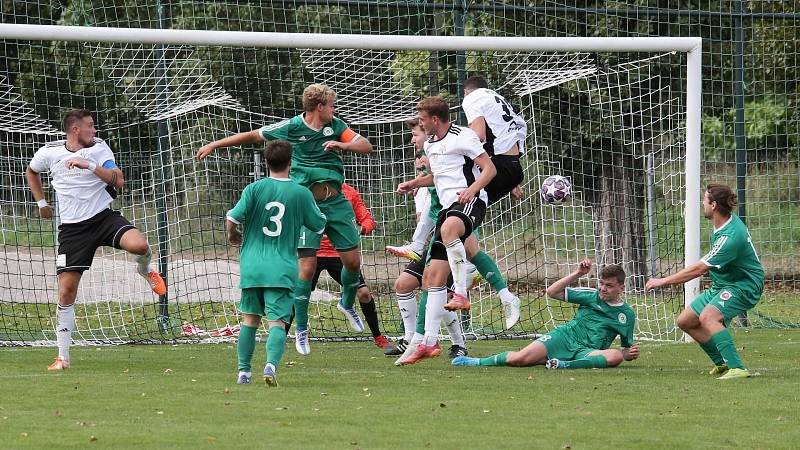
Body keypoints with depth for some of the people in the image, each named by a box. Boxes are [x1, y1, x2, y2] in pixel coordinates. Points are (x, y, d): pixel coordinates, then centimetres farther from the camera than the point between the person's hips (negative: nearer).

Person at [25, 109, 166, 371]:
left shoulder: (99, 148, 0)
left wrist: (90, 165, -22)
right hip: (72, 228, 0)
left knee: (139, 246, -30)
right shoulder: (48, 153, 0)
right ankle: (63, 356, 1)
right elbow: (31, 172, 23)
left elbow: (118, 181, -12)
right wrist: (41, 202, 18)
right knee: (66, 289, -7)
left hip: (103, 217, 0)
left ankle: (144, 270, 11)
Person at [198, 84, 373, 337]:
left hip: (336, 202, 4)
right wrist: (215, 145, 11)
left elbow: (367, 147, 5)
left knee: (353, 260, 4)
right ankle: (301, 329, 3)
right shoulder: (291, 128, -3)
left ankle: (347, 304, 35)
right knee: (307, 266, -9)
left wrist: (343, 145, -15)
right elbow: (253, 136, 7)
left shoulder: (336, 126, 8)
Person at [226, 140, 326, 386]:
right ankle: (271, 364, -29)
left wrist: (232, 235, 13)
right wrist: (316, 208, 32)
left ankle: (243, 370, 15)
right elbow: (319, 225, 12)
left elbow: (232, 219, -9)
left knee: (250, 319, 16)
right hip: (282, 269, -1)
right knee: (277, 321, -6)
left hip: (252, 264, 1)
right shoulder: (302, 193, -1)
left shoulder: (255, 189, -3)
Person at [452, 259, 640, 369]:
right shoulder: (592, 296, 7)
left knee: (616, 357, -36)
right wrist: (577, 274, -4)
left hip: (586, 351, 0)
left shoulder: (627, 315, 9)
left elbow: (627, 348, 17)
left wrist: (628, 353, -8)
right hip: (564, 337, 0)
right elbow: (552, 292, 5)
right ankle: (479, 362, -1)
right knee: (520, 359, -24)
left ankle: (564, 365, -44)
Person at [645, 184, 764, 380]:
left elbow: (699, 268, -27)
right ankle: (723, 363, 14)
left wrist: (664, 281, -22)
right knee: (685, 321, 9)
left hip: (744, 286, -11)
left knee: (708, 316, -34)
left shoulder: (730, 237, -28)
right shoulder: (729, 222, 2)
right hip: (722, 284, 11)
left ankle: (737, 368, -37)